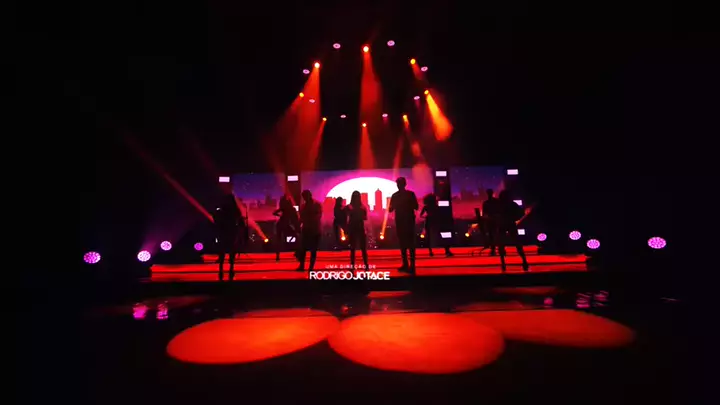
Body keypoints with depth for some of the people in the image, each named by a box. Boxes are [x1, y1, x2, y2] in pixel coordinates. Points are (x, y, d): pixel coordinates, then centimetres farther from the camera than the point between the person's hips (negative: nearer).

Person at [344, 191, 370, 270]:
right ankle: (352, 265, 9)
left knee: (363, 248, 1)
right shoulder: (349, 207, 1)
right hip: (352, 229, -1)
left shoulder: (363, 207, 5)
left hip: (360, 228, 1)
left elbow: (365, 218, 1)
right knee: (352, 248, 5)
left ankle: (366, 265, 5)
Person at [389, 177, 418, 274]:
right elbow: (390, 209, 6)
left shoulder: (410, 194, 1)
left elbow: (416, 207, -2)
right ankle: (405, 264, 13)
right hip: (399, 221, 4)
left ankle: (412, 265, -8)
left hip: (409, 221, -4)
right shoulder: (395, 195, 10)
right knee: (402, 243, 6)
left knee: (410, 243, -7)